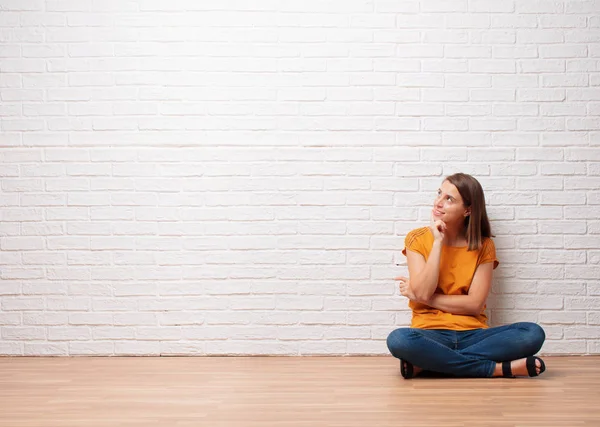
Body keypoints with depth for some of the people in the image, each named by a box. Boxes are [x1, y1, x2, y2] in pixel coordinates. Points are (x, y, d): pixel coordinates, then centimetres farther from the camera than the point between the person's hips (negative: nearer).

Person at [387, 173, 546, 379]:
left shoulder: (483, 246, 5)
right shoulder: (418, 239, 3)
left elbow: (475, 304, -4)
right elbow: (423, 293, -11)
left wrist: (423, 297, -6)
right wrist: (438, 242, -10)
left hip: (472, 334, 2)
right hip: (430, 334, -2)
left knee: (533, 334, -25)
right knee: (398, 340, -37)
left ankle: (425, 363, -24)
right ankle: (498, 368, -23)